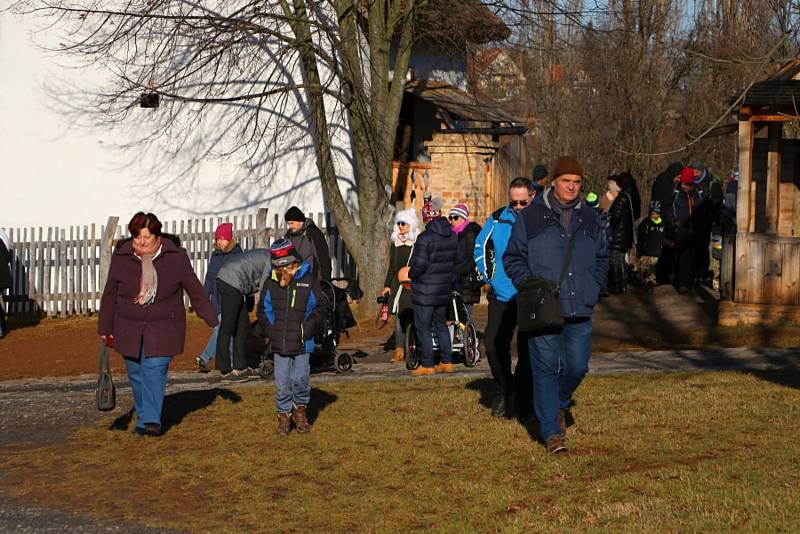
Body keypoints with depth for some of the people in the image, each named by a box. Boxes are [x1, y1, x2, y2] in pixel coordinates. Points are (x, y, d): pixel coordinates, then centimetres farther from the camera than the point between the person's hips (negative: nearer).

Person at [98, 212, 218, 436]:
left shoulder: (175, 256, -7)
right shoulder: (121, 256, -4)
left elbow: (195, 290, 0)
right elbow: (109, 295, 6)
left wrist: (213, 320, 2)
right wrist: (105, 329, 9)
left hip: (163, 328, -2)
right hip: (129, 329, 2)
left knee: (155, 371, -13)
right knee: (136, 374, 8)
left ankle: (152, 421, -14)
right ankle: (143, 419, 22)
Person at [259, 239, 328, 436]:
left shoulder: (309, 281, -2)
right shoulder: (271, 283, 5)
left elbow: (320, 308, 5)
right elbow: (264, 309, 16)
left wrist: (308, 328, -7)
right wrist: (270, 330, 2)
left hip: (302, 344, -2)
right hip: (279, 343, 2)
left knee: (300, 379, -3)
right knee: (282, 382, 2)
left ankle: (300, 409, 22)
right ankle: (283, 415, 17)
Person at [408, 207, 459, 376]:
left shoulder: (425, 238, -19)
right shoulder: (452, 237, 5)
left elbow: (419, 264, -23)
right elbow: (457, 259, 12)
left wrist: (411, 274, -5)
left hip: (425, 291, -7)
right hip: (444, 290, 7)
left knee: (423, 328, 0)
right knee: (441, 325, 17)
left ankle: (427, 365, 2)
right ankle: (447, 362, 18)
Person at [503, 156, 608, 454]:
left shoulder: (589, 218, 13)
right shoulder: (530, 217, 1)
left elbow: (602, 258, 25)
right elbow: (512, 257, 6)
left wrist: (594, 286, 10)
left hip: (580, 310, 4)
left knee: (577, 367, 4)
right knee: (546, 368, -5)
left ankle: (559, 407, 34)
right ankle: (552, 432, -1)